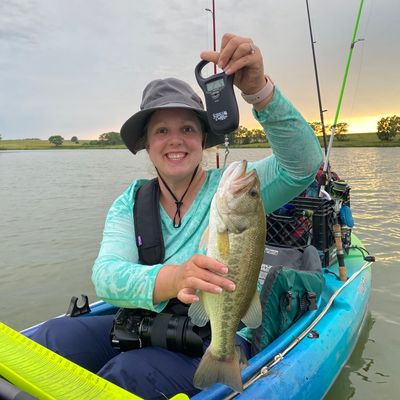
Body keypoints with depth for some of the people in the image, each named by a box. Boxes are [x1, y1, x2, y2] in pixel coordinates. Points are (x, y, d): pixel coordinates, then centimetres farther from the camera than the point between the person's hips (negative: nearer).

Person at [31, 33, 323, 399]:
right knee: (53, 336, -22)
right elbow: (106, 275, -16)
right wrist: (171, 279, -37)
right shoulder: (130, 202, -1)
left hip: (224, 338, -2)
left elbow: (303, 165, -23)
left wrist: (258, 89, -38)